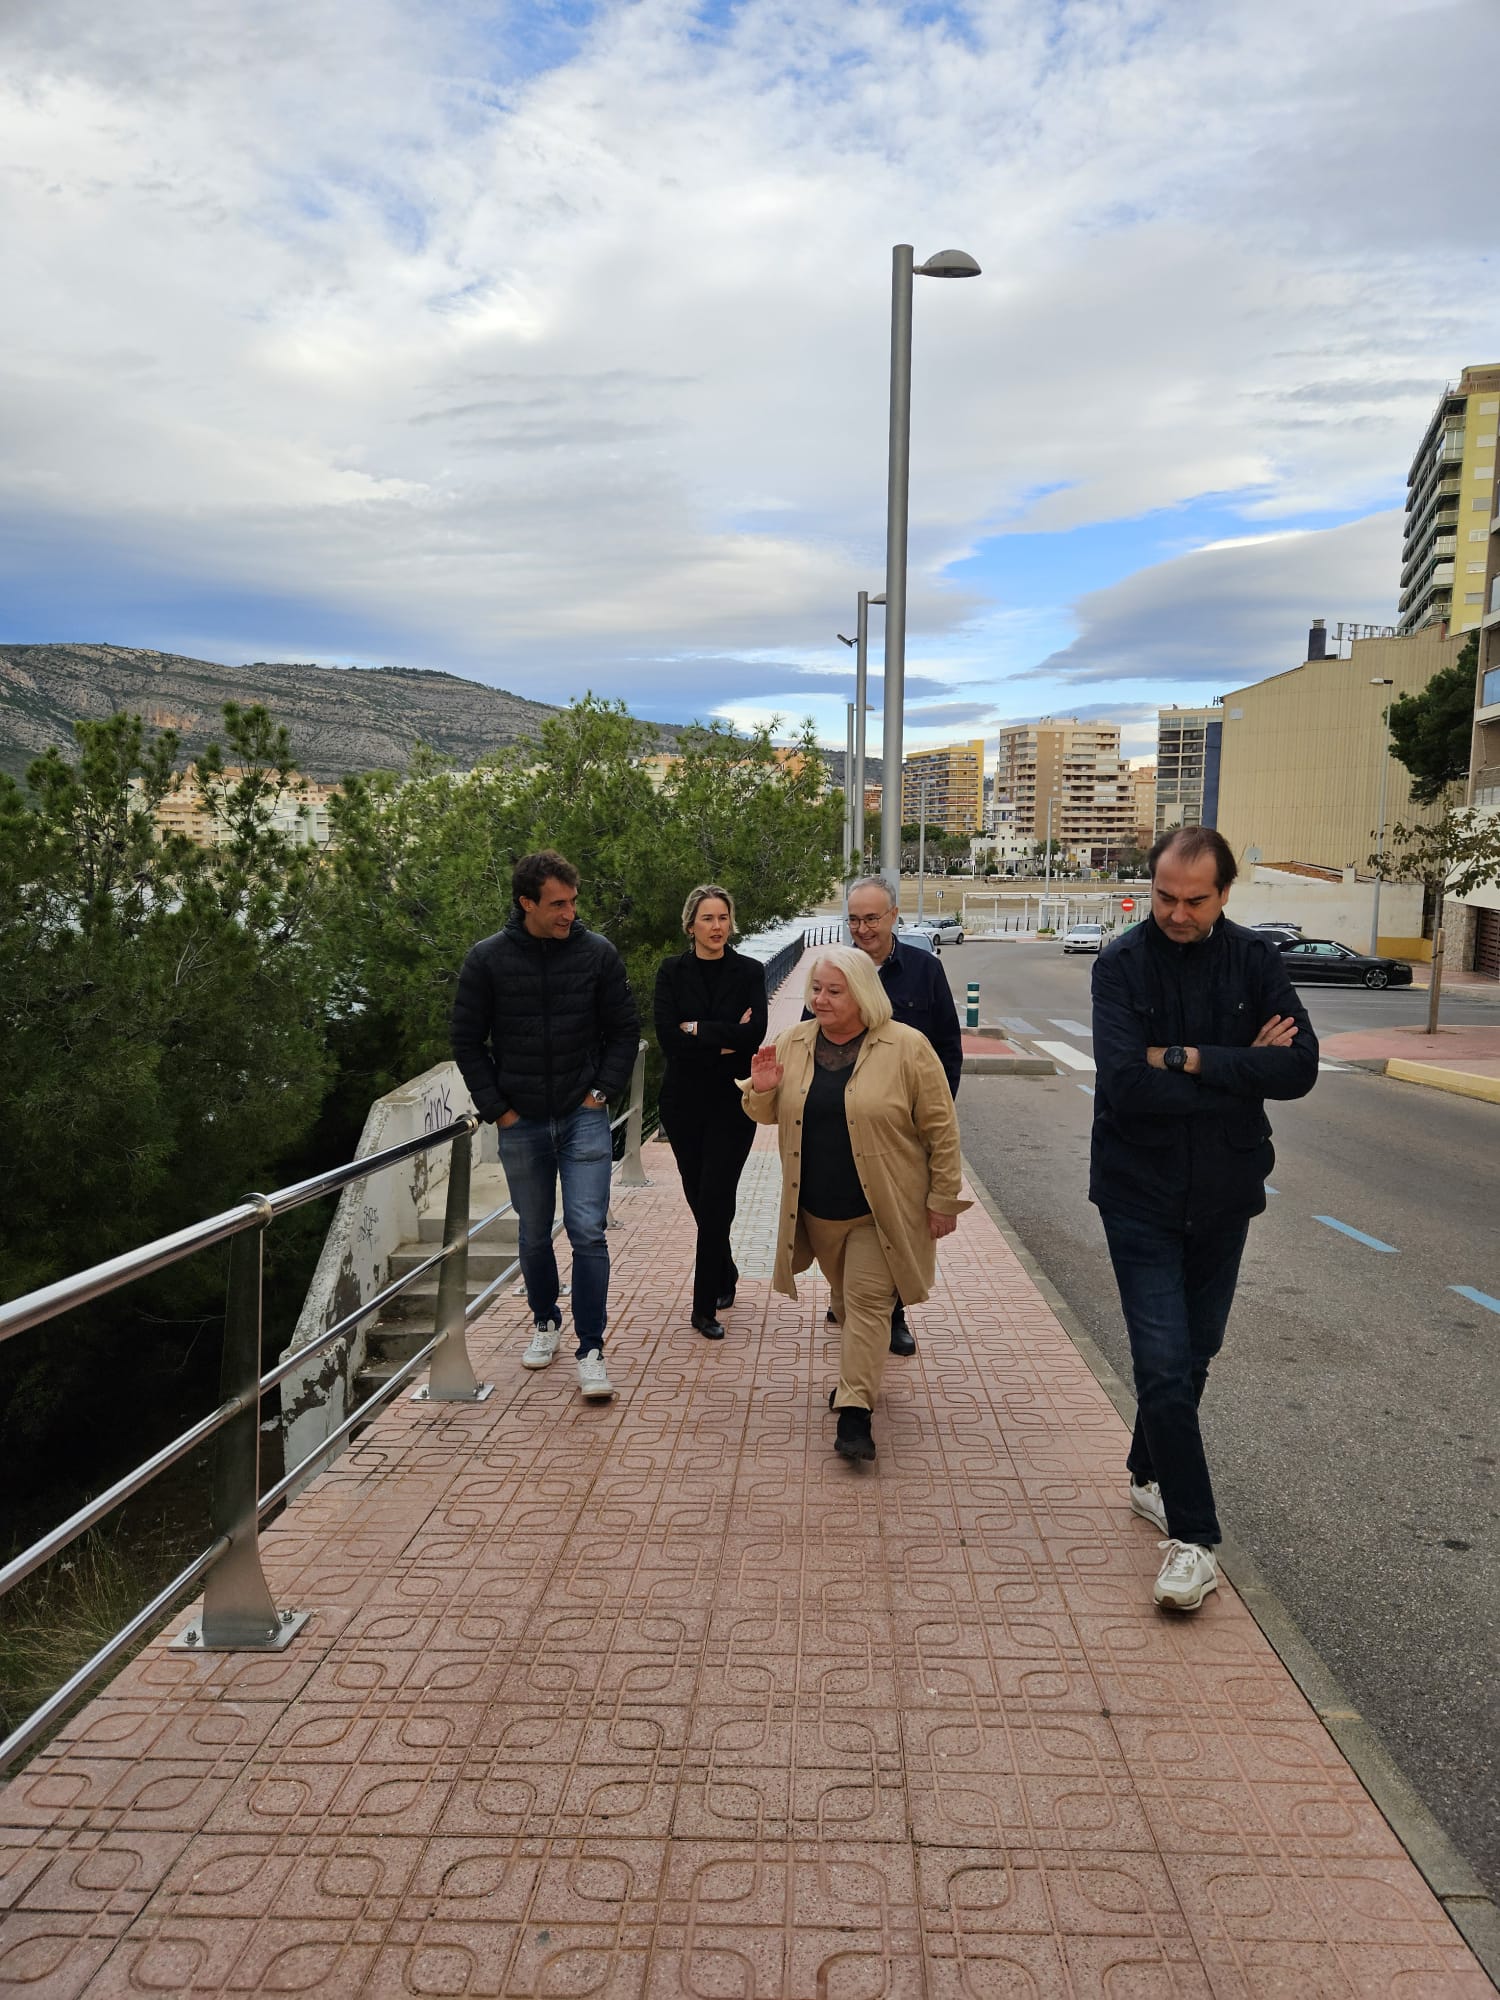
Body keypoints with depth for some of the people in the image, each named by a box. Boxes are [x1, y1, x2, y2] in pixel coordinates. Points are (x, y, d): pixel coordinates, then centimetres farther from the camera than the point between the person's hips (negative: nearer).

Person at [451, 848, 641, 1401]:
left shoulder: (598, 952, -4)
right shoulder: (487, 958, -5)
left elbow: (625, 1029, 7)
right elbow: (467, 1040, 3)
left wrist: (603, 1090, -2)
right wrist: (496, 1106, -2)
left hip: (584, 1117, -1)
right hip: (521, 1122, 1)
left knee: (587, 1231, -9)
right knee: (534, 1235, 14)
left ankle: (591, 1349, 1)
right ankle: (545, 1323, 37)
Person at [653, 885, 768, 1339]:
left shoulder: (749, 972, 0)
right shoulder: (673, 971, 1)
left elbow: (754, 1033, -15)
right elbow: (667, 1035, -12)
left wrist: (697, 1029, -14)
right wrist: (724, 1042, -15)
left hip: (732, 1102, -2)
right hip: (684, 1101, 2)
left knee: (715, 1199, -7)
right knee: (700, 1196, 11)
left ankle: (705, 1306, 2)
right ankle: (725, 1276, 36)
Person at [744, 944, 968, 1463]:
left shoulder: (906, 1047, -13)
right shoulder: (792, 1044, 2)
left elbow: (941, 1129, -9)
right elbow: (767, 1115, 12)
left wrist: (943, 1198, -9)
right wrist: (761, 1090, -11)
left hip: (879, 1209, -5)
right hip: (817, 1207, 5)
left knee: (867, 1300, -6)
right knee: (844, 1297, 18)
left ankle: (854, 1411, -4)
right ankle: (860, 1374, 38)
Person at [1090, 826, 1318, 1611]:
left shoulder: (1254, 961, -3)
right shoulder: (1122, 964, -11)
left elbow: (1300, 1069, -14)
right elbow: (1127, 1083, -23)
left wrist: (1187, 1059, -21)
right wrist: (1240, 1070, -17)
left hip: (1224, 1193, 4)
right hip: (1141, 1194, -3)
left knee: (1193, 1354, 17)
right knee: (1165, 1363, -5)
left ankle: (1151, 1475, 38)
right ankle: (1193, 1536, 5)